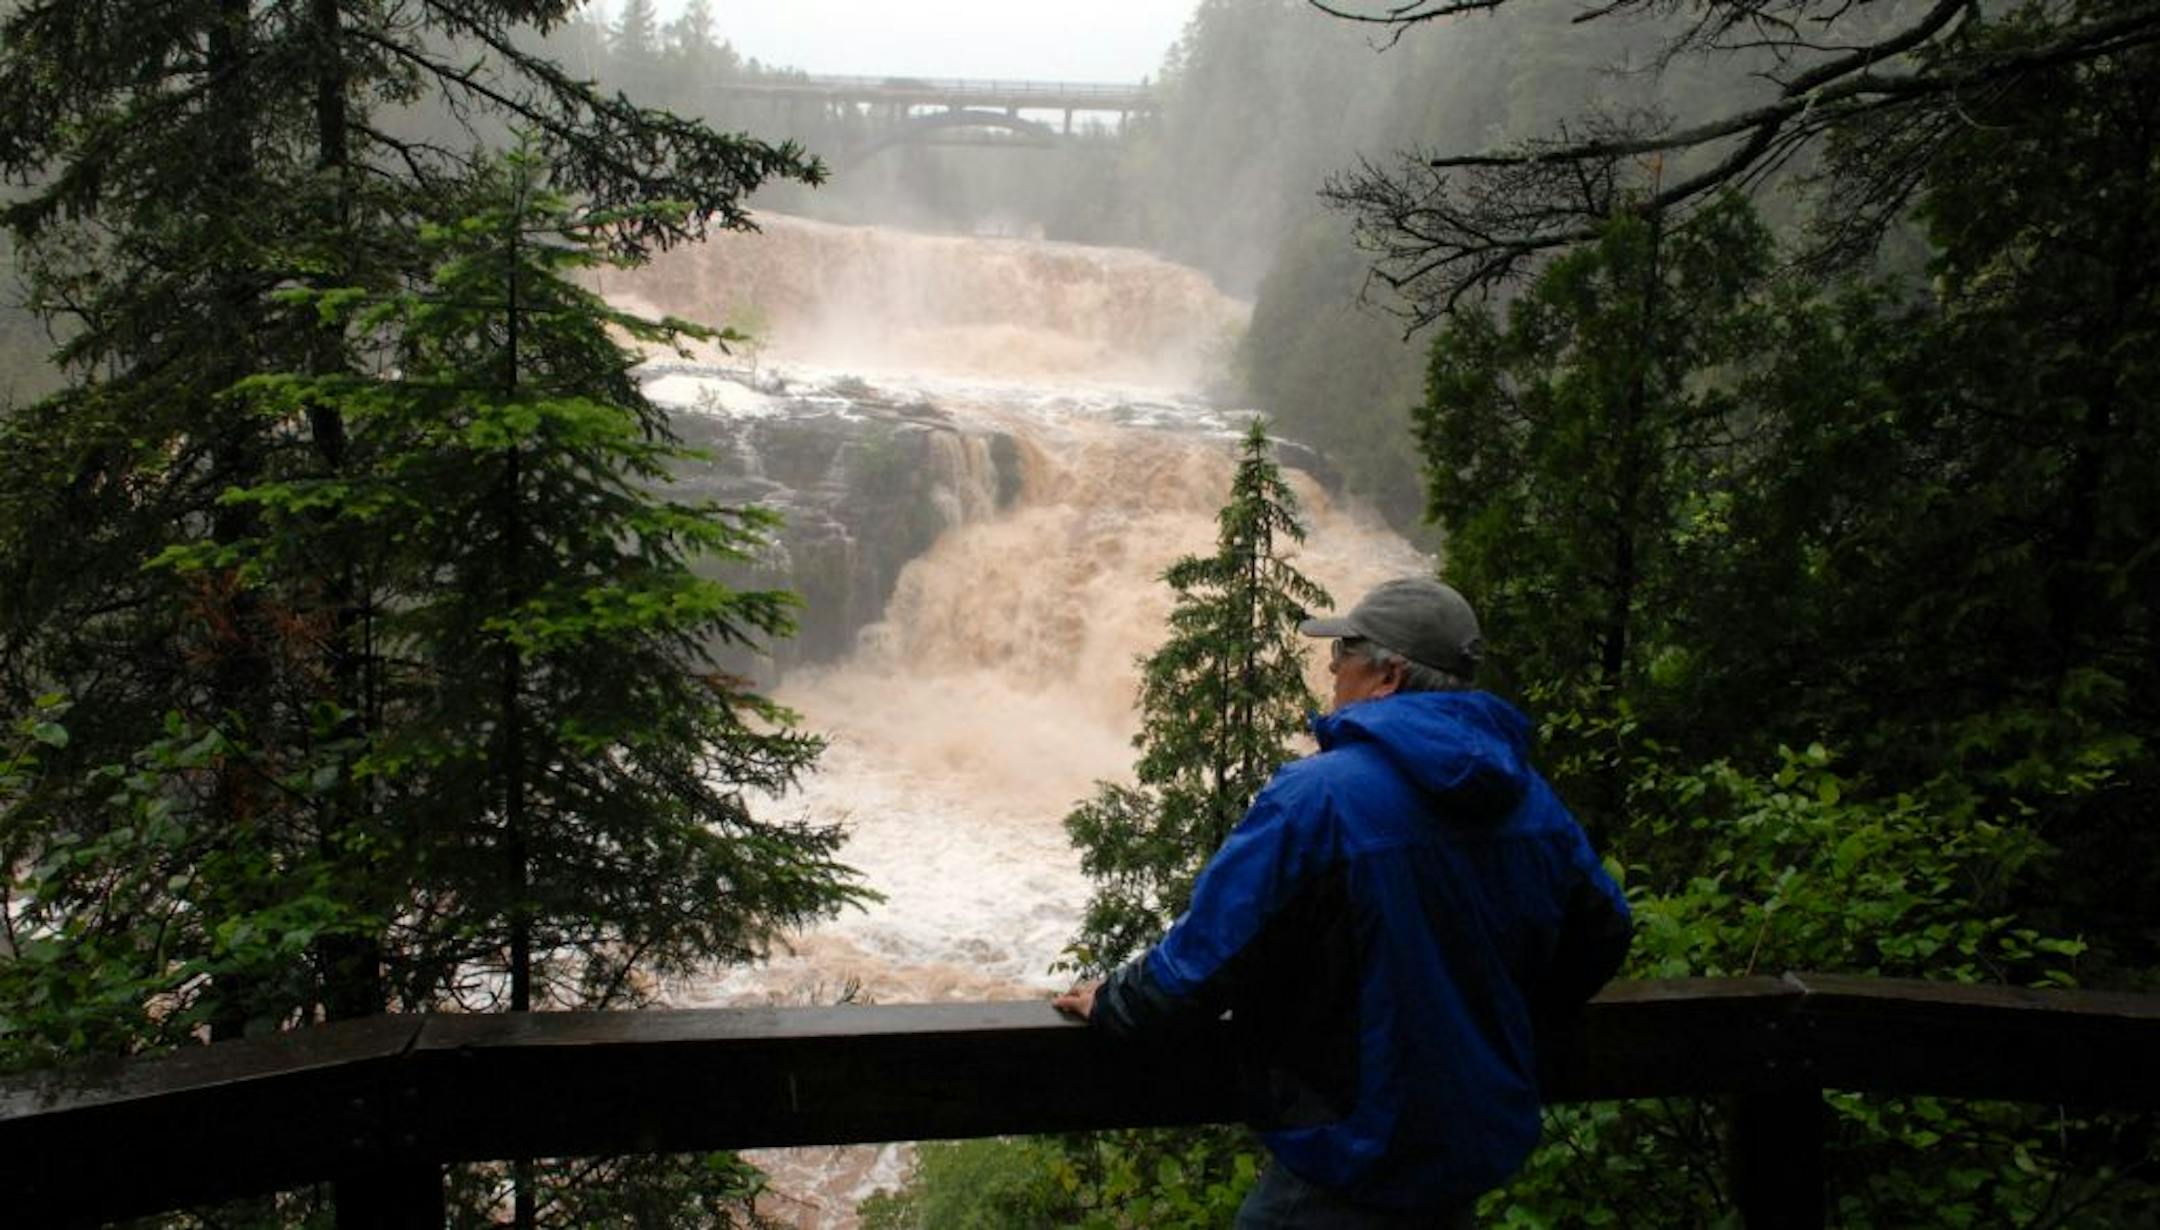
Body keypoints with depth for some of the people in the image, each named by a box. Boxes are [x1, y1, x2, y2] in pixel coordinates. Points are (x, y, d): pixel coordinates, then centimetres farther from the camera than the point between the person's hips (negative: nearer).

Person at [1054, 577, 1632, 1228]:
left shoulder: (1318, 796, -23)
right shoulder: (1532, 798, -2)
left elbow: (1207, 952, -20)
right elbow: (1601, 935, 11)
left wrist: (1111, 1004, -1)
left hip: (1353, 1172, -7)